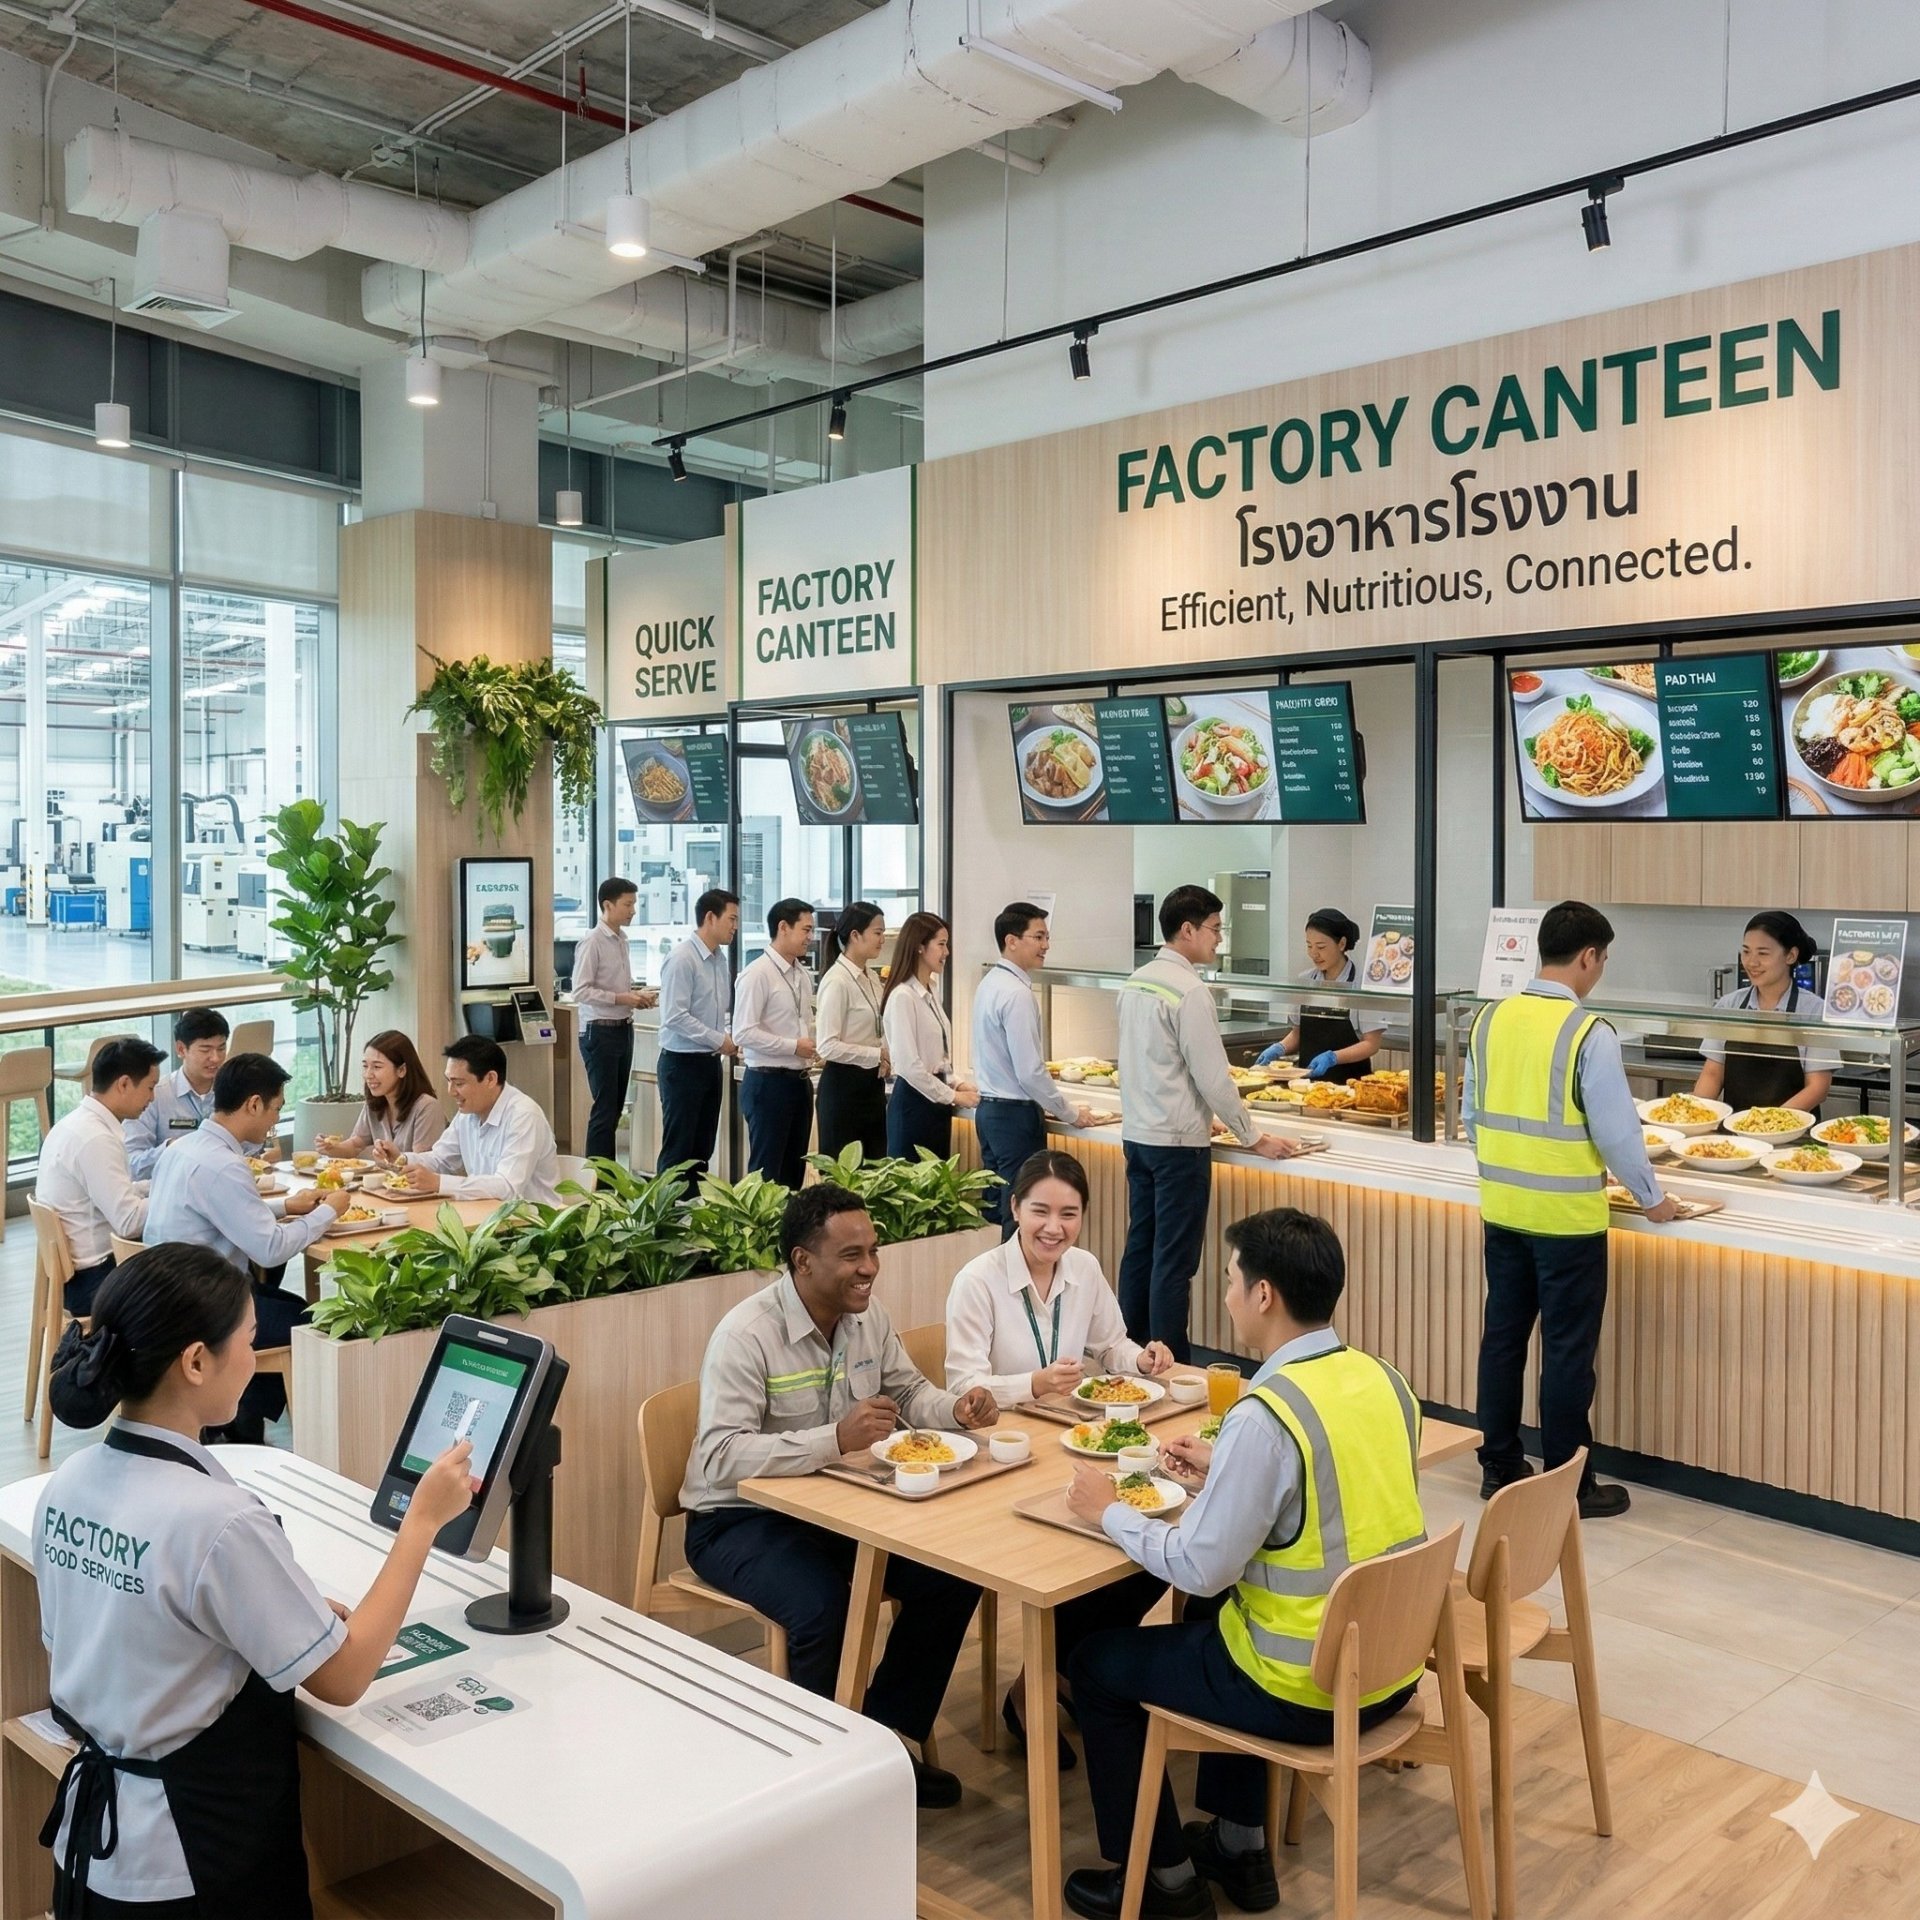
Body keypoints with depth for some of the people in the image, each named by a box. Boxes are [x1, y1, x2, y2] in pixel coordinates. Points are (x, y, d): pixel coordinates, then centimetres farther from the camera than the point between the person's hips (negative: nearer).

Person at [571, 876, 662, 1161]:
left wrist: (638, 996, 2)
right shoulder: (592, 943, -13)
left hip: (623, 1029, 8)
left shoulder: (622, 940, 10)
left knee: (616, 1107, 13)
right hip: (600, 1032, -8)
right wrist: (621, 998, -21)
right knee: (605, 1108, -5)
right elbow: (580, 992, -18)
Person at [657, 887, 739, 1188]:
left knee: (703, 1148, 13)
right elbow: (675, 1017, -21)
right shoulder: (682, 959, -16)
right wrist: (720, 1041, -17)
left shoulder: (719, 958, 8)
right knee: (678, 1149, -2)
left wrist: (730, 1038, 0)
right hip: (683, 1063, -8)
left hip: (711, 1062, 8)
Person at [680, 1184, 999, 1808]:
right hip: (740, 1520, -7)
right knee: (822, 1604, -33)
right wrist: (836, 1438, -39)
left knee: (954, 1574, -9)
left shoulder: (867, 1316, -1)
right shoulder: (746, 1335, -24)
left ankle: (885, 1736, 8)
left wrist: (956, 1407, -10)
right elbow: (719, 1459, -32)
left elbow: (908, 1390, 13)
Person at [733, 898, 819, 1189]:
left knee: (795, 1168, 13)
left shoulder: (803, 975, 10)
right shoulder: (758, 974, -14)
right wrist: (794, 1046, -18)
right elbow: (743, 1033, -19)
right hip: (768, 1082, -8)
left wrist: (814, 1048, 2)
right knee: (766, 1170, 0)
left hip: (800, 1081, 8)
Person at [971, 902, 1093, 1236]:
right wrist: (1070, 1114, -8)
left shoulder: (990, 983, 10)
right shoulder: (1017, 994, -18)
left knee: (998, 1214, 14)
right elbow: (1030, 1071, -21)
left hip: (988, 1109, 10)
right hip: (1016, 1114, -10)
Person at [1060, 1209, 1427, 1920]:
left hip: (1310, 1691, -8)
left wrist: (1110, 1513, -6)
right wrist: (1223, 1471, 12)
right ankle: (1240, 1846, 38)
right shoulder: (1383, 1380, -1)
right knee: (1218, 1611, 33)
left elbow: (1200, 1568, -21)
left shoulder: (1264, 1413, -26)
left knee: (1098, 1663, 12)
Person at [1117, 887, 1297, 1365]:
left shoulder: (1135, 983, 8)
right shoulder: (1189, 991, -17)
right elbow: (1213, 1077, -16)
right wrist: (1256, 1139, -6)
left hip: (1136, 1133, 8)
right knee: (1174, 1261, -2)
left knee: (1140, 1248, 14)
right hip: (1177, 1143, -8)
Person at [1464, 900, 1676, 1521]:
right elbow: (1616, 1129, -14)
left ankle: (1498, 1466, 25)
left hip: (1502, 1209, 6)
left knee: (1503, 1337, 15)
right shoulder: (1588, 1032, -17)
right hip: (1567, 1217, -6)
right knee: (1567, 1351, 5)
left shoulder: (1490, 1019, 1)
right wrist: (1651, 1198, 1)